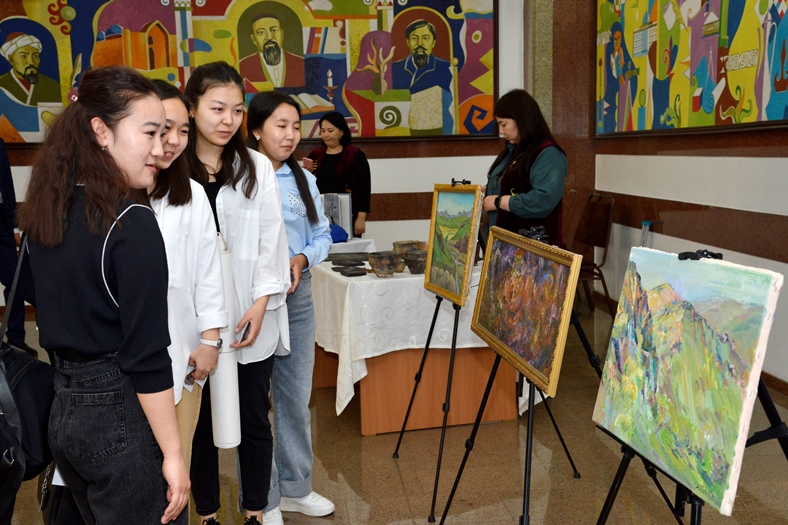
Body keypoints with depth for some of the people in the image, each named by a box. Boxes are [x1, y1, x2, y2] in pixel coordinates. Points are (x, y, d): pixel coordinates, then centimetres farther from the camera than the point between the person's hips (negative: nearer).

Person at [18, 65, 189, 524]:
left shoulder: (47, 212, 4)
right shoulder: (132, 224, -19)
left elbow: (62, 315, 13)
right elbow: (146, 356, -20)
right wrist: (173, 454, -14)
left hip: (64, 409, 8)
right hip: (121, 418, -8)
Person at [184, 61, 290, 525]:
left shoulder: (257, 166, 2)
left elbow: (270, 239, 0)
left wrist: (260, 306, -7)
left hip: (249, 317, 1)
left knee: (255, 420, 10)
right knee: (200, 420, 13)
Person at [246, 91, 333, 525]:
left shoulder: (304, 180, 9)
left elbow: (323, 235, 10)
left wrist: (302, 258, -10)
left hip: (298, 295, 6)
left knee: (297, 395, 15)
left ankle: (295, 487, 32)